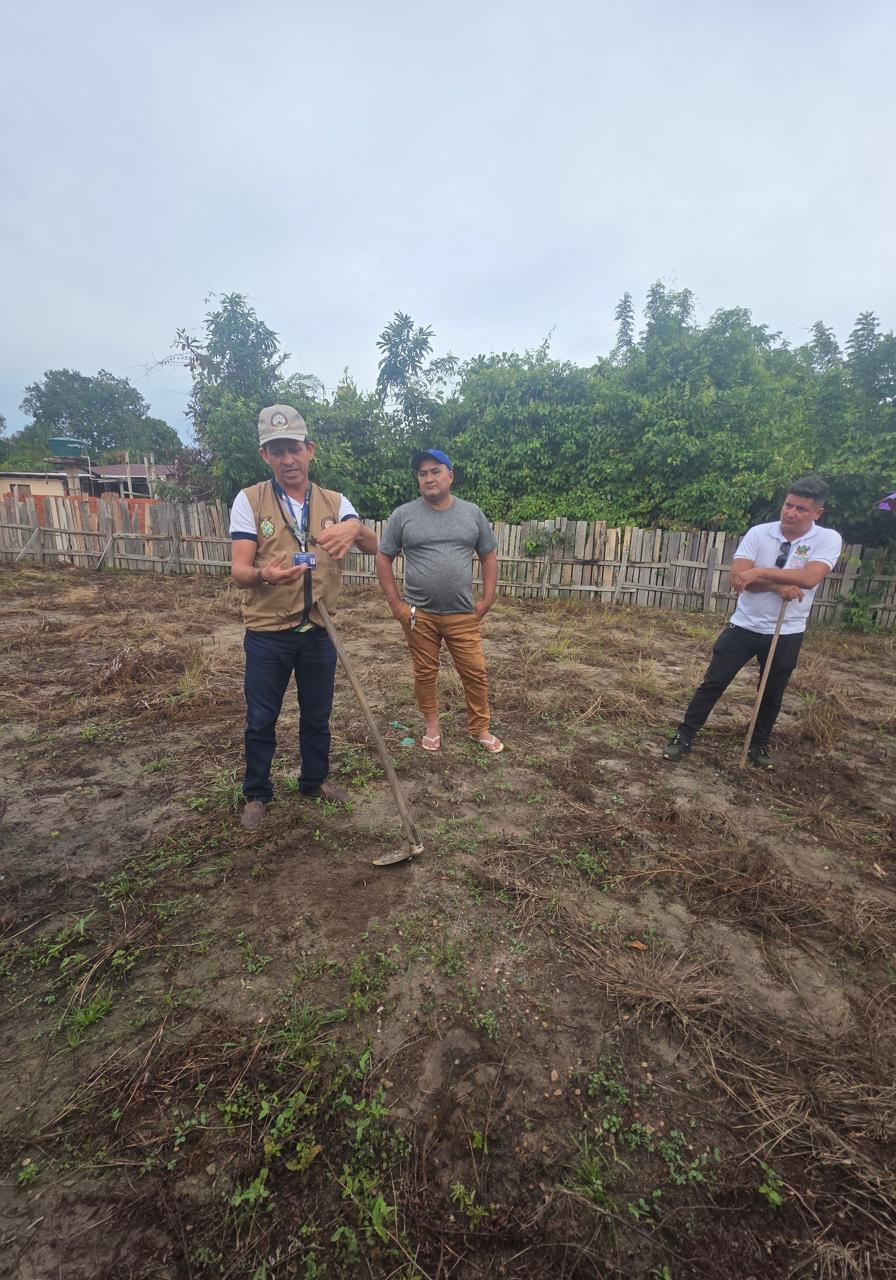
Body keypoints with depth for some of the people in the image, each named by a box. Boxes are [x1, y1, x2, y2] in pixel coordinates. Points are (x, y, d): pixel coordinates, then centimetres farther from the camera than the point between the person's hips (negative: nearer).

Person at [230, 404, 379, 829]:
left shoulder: (334, 502, 2)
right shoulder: (249, 500, -5)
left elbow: (373, 547, -13)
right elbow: (238, 569, -12)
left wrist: (355, 527, -37)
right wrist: (263, 575, -36)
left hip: (319, 632, 2)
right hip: (267, 635, -2)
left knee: (317, 716, 17)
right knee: (261, 721, 11)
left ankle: (315, 780, 39)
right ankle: (257, 794, 32)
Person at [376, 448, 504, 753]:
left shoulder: (472, 513, 4)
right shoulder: (403, 515, -1)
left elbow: (489, 556, 9)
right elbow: (384, 558, 3)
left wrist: (486, 600, 2)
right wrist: (395, 604, -3)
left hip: (463, 615, 1)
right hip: (419, 615, 0)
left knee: (475, 672, 5)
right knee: (425, 673, 11)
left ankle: (480, 728, 23)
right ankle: (431, 724, 31)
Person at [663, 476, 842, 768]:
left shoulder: (828, 539, -7)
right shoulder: (759, 533, -5)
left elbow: (808, 578, -25)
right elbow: (737, 578, -15)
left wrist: (759, 572, -26)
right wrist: (778, 585, -24)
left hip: (786, 634, 0)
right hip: (743, 626, 0)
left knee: (771, 695, 15)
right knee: (712, 683, 1)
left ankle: (759, 745, 36)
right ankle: (684, 737, 12)